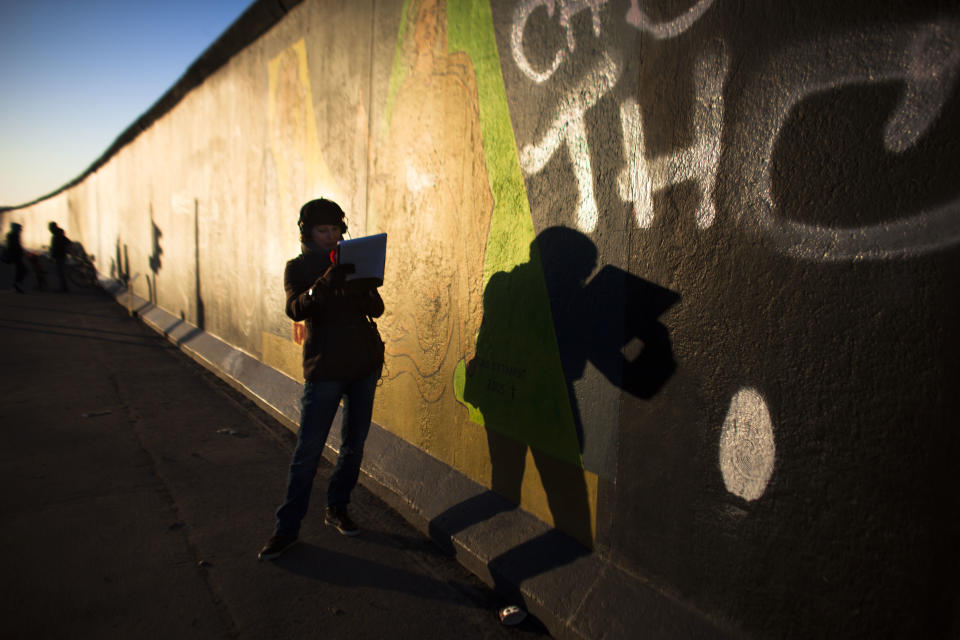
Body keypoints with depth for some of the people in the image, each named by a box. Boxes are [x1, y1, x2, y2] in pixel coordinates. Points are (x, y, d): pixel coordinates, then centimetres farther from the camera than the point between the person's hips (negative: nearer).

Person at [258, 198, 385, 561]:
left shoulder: (354, 261, 8)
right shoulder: (297, 268, 1)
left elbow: (377, 309, -1)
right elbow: (295, 310, -18)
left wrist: (359, 289, -22)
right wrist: (324, 284, -35)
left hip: (364, 364, 4)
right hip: (323, 368, -3)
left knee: (354, 442, 11)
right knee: (308, 450, -4)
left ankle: (337, 507, 28)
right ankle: (287, 527, 9)